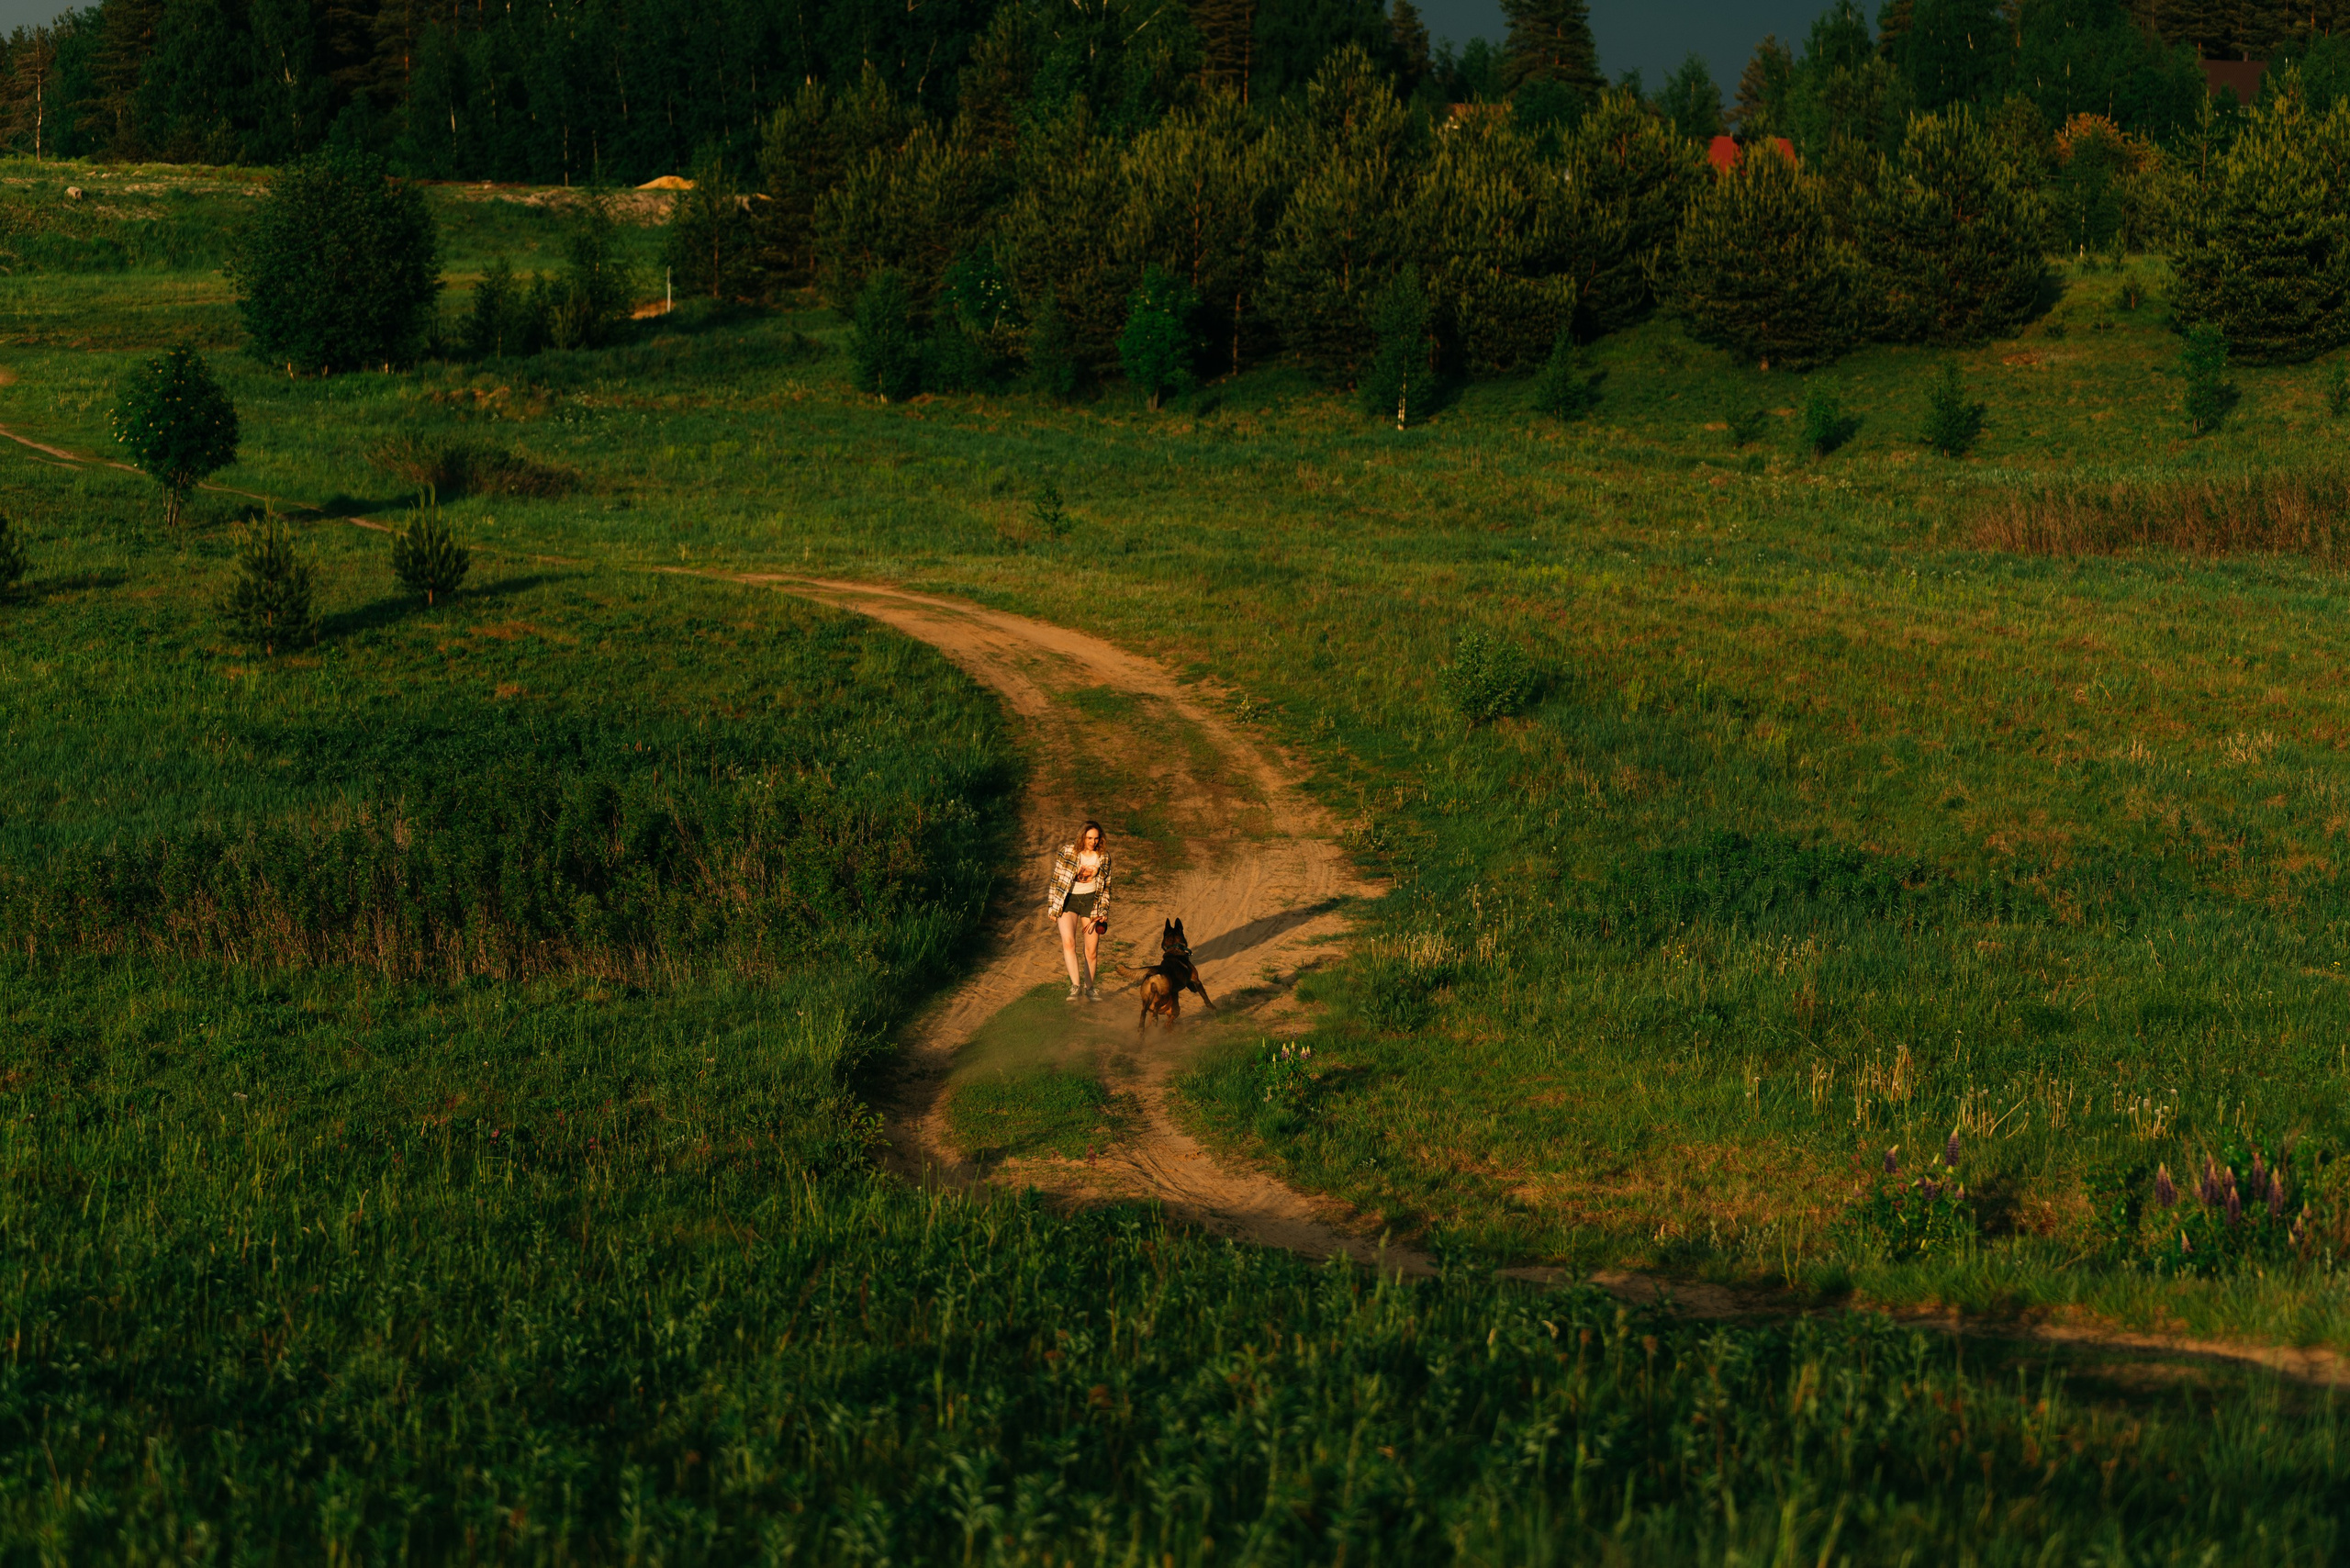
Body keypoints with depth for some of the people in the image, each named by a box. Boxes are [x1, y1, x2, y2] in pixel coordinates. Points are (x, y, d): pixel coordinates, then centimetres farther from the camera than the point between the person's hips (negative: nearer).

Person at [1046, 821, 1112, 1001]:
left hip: (1091, 901, 2)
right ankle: (1075, 985, -27)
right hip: (1068, 900, -2)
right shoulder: (1067, 852, -4)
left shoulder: (1103, 857, 4)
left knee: (1092, 949, 2)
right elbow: (1056, 880, 2)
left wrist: (1103, 912, 7)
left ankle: (1089, 987, 21)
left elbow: (1105, 887, 12)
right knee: (1068, 942, -23)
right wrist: (1052, 907, 1)